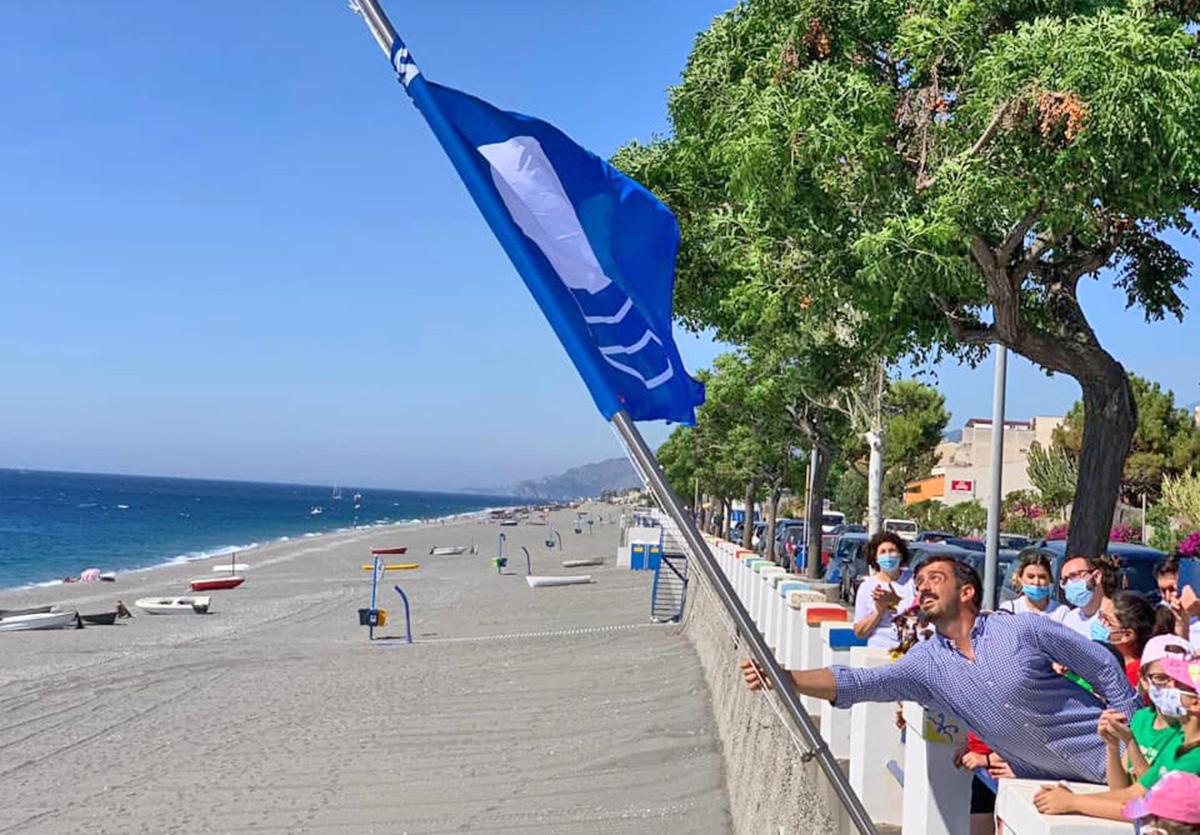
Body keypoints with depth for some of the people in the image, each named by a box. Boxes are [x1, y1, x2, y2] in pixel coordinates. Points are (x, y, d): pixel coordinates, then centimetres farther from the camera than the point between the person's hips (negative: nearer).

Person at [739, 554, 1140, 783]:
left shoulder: (1024, 630, -15)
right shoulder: (927, 663, -5)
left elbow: (1103, 665, -5)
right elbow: (855, 683, -14)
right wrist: (781, 677, -26)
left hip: (1105, 755, -3)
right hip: (1043, 782, 4)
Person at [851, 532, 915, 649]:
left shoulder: (912, 579, 8)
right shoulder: (867, 586, 8)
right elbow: (859, 632, 7)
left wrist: (897, 601, -7)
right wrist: (879, 611, -7)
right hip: (880, 649, 0)